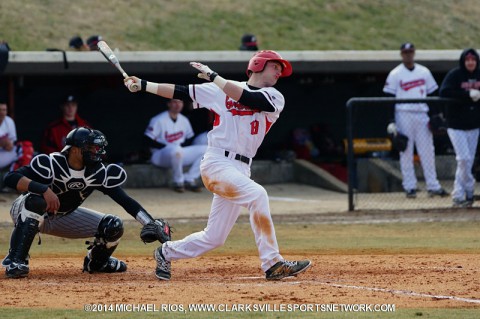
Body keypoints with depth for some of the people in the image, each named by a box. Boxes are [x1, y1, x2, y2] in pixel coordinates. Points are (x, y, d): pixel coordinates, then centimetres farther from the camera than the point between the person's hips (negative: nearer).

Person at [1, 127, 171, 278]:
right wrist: (44, 189, -51)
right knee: (36, 200, -42)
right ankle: (15, 260, -35)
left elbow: (126, 201, -15)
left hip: (63, 218, 5)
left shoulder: (99, 173, -14)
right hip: (25, 214, -5)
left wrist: (152, 224, -27)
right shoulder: (50, 164, -29)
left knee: (112, 226, -9)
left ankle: (95, 262, 21)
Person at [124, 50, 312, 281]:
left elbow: (247, 98, -11)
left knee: (213, 238, 7)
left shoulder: (274, 98, 8)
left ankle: (167, 253, 33)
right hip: (217, 163, -5)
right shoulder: (222, 89, 6)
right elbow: (181, 92, 9)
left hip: (240, 170, 5)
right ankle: (272, 265, -28)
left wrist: (213, 76, -11)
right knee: (256, 194, -30)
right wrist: (143, 85, 3)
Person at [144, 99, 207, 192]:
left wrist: (182, 145, -5)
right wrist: (167, 147, -19)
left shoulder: (184, 120, 11)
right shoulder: (158, 120, -9)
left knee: (206, 150, -10)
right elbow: (149, 140, -12)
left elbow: (189, 139, 18)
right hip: (159, 155, -7)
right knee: (176, 149, -41)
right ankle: (178, 181, -21)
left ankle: (189, 180, -9)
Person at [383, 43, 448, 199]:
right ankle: (409, 187, 3)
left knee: (428, 151, 1)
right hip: (404, 114, -3)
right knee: (406, 152, -1)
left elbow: (432, 94, 14)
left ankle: (433, 186, 4)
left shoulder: (424, 72, 11)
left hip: (422, 114, 3)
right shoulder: (395, 74, 1)